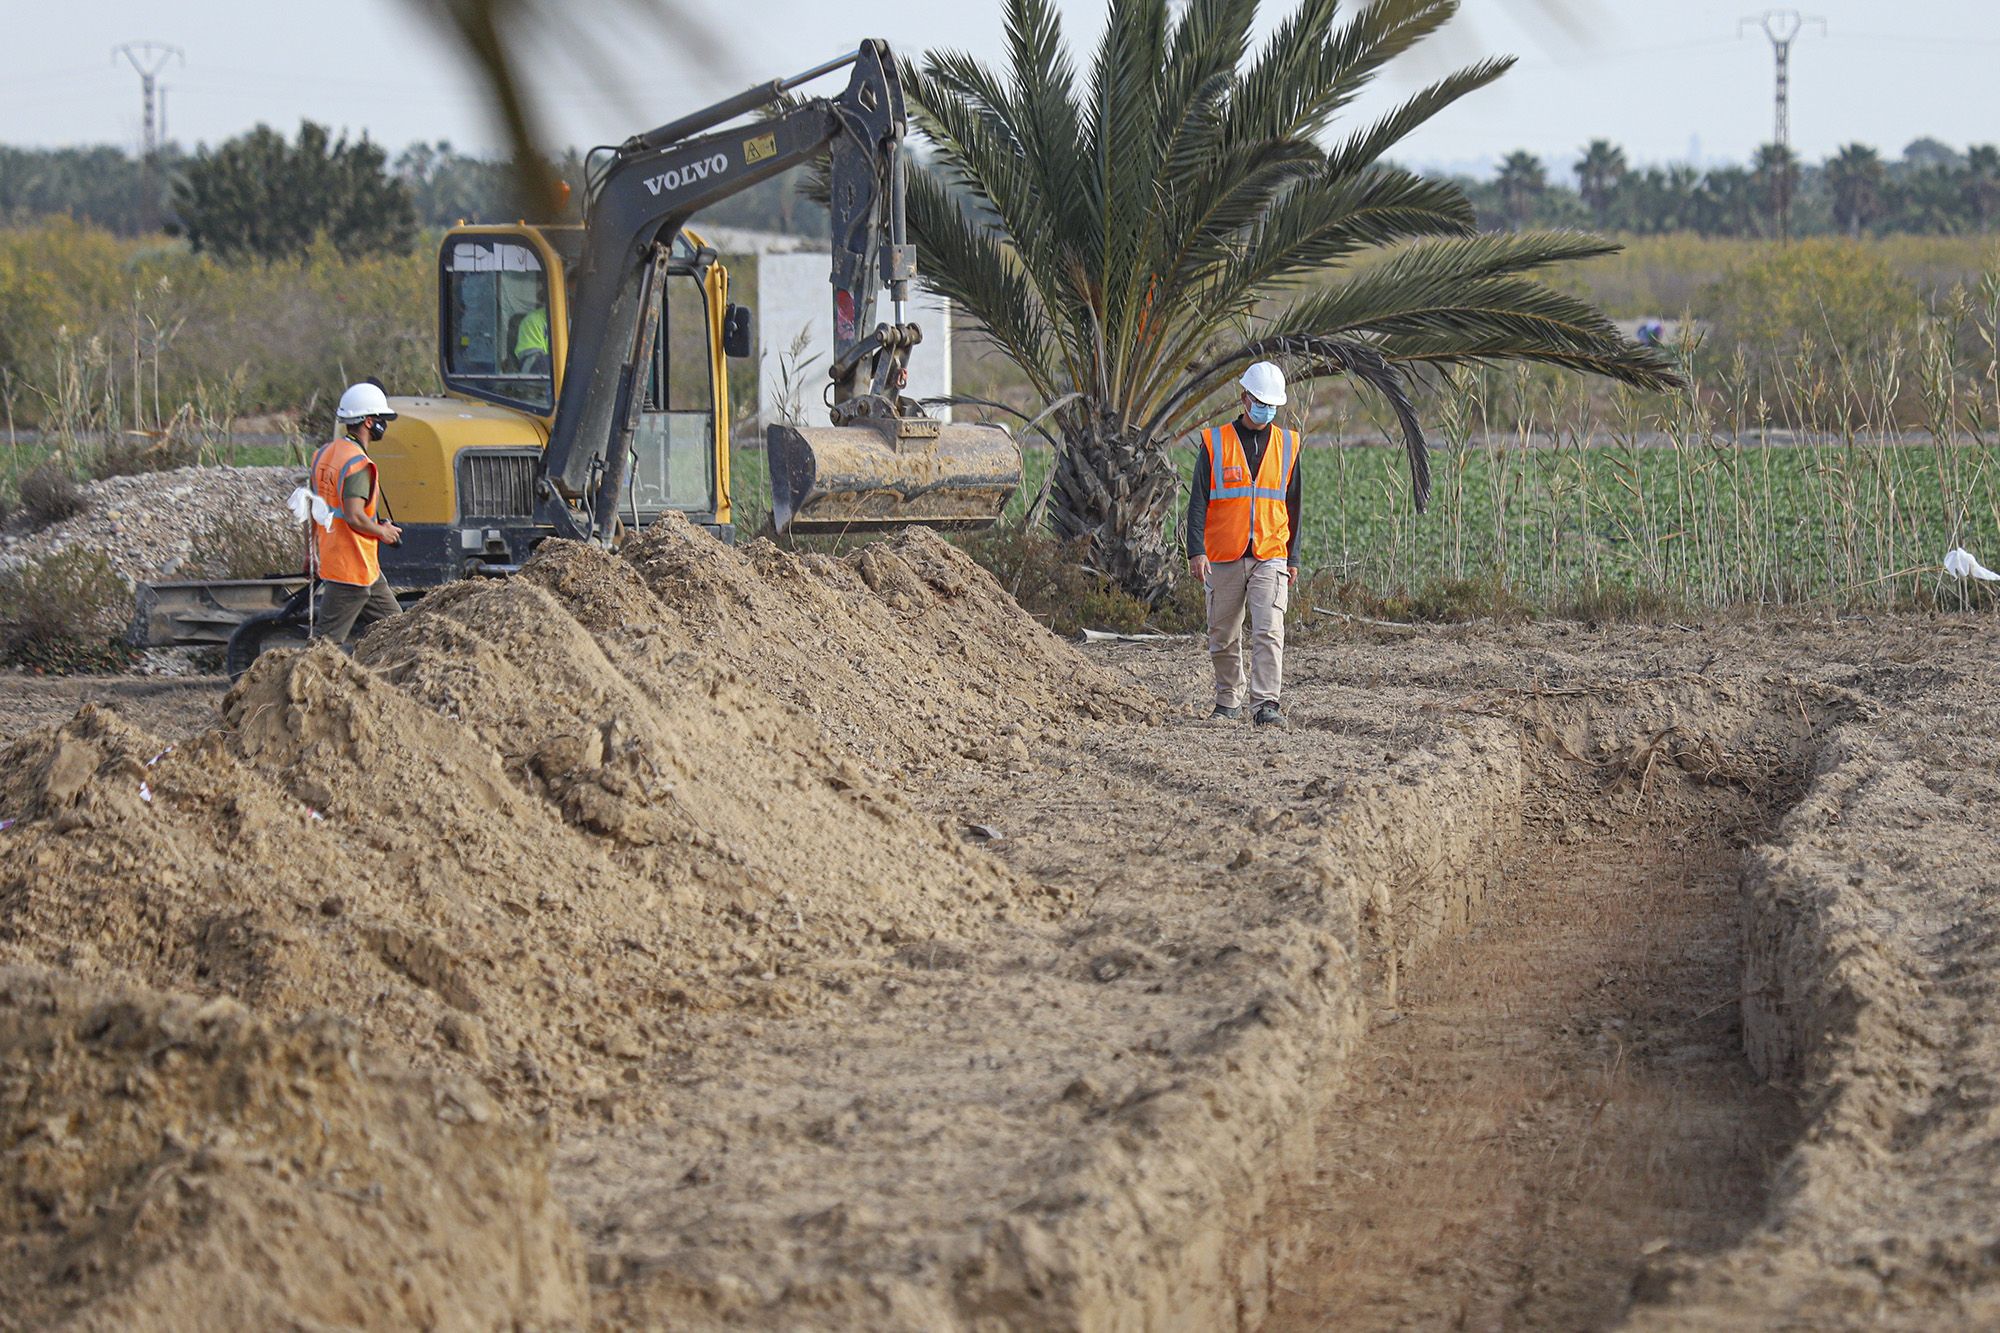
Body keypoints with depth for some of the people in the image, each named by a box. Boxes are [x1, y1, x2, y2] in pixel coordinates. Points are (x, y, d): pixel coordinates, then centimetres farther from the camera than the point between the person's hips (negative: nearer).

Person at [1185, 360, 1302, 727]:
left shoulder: (1287, 445, 9)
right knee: (1223, 637, 8)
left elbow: (1293, 505, 15)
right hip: (1223, 558, 0)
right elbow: (1198, 502, -1)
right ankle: (1228, 700, 22)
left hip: (1270, 556, 0)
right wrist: (1196, 551, -11)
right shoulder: (1215, 443, 1)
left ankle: (1265, 704, -17)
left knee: (1268, 632, -13)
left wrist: (1293, 558, 13)